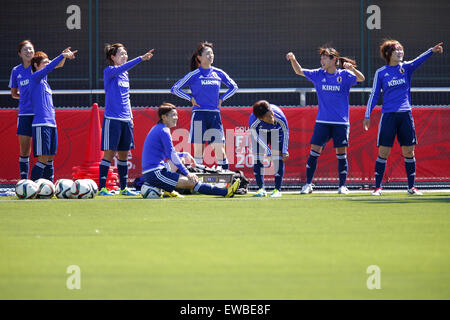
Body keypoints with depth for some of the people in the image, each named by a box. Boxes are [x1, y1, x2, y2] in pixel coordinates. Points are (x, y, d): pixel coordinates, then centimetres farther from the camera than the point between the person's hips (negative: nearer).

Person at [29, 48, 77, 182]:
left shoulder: (44, 79, 18)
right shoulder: (35, 77, -4)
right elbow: (48, 68, -19)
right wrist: (63, 55, -23)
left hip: (51, 124, 9)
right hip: (41, 124, -9)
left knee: (50, 159, 8)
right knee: (43, 159, -12)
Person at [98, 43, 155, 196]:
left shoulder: (125, 74, 16)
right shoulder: (109, 71, -6)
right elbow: (123, 67, -27)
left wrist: (130, 116, 17)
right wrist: (141, 58, -35)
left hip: (125, 120, 7)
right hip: (112, 119, -7)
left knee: (123, 154, 9)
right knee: (109, 153, -8)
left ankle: (124, 188, 16)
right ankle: (101, 188, -5)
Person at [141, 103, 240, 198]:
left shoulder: (157, 129, 18)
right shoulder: (164, 131, -12)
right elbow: (172, 156, -15)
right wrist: (187, 173, -11)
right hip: (154, 173, -10)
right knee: (191, 182, -14)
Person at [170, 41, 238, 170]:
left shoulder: (218, 73, 9)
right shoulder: (194, 75, 0)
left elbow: (234, 87, 23)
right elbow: (175, 89, 5)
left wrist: (221, 98, 11)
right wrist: (190, 98, -2)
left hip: (215, 114, 3)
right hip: (199, 115, -3)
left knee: (220, 147, -2)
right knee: (199, 148, -2)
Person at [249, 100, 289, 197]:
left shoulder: (279, 116, -39)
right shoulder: (252, 121, -39)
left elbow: (285, 131, -19)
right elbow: (255, 136, -21)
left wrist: (285, 151, -18)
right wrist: (267, 151, -21)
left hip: (276, 131, 0)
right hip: (260, 132, 0)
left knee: (278, 158, -12)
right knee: (257, 158, -11)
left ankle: (277, 189, -8)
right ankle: (261, 189, -4)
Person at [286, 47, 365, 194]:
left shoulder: (344, 75, -2)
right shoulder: (318, 74, 6)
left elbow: (361, 78, -13)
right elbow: (299, 71, 6)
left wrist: (352, 68, -31)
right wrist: (293, 60, -12)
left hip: (341, 122, -2)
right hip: (322, 121, 2)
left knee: (341, 153, 0)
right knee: (314, 151, -3)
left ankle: (342, 186, 9)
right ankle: (308, 184, 4)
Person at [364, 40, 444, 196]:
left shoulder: (406, 67, 5)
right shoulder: (381, 72, 3)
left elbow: (418, 61, -14)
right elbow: (374, 94, 7)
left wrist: (432, 50, -33)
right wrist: (367, 115, 1)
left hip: (405, 115, 2)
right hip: (388, 116, -2)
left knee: (409, 152, 2)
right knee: (383, 152, -3)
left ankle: (411, 187, 10)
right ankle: (378, 187, 4)